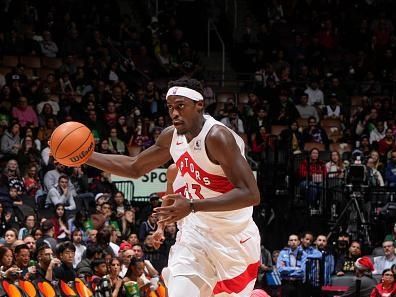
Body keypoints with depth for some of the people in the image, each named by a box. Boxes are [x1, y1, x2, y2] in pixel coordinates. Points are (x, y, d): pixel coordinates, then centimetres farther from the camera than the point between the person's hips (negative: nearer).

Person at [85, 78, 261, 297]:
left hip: (234, 238, -6)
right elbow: (134, 167, 17)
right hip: (198, 231, 6)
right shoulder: (172, 136, 0)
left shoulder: (217, 137, -24)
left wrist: (192, 206, -37)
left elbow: (250, 194, -31)